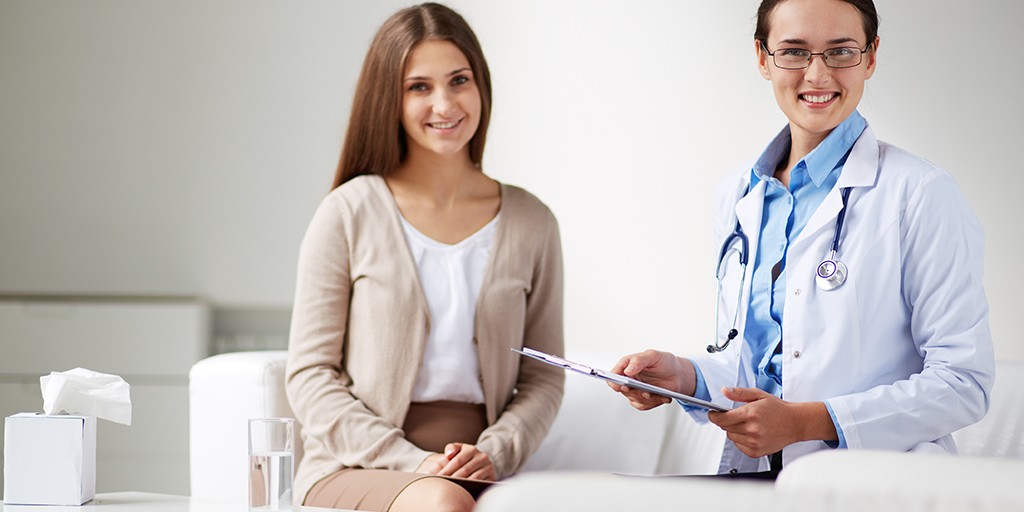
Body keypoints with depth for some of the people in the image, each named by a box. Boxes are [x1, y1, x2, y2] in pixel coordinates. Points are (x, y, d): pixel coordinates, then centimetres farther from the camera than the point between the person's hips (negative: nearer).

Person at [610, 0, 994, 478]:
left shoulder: (921, 193, -5)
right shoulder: (737, 196, 14)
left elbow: (964, 383, -8)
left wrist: (807, 421, -15)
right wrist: (684, 376, 2)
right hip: (751, 479, 6)